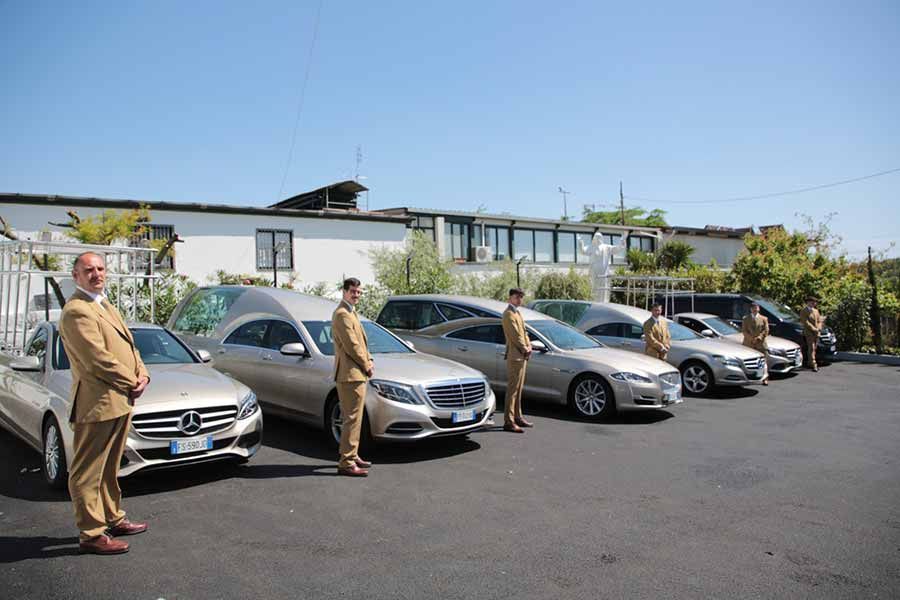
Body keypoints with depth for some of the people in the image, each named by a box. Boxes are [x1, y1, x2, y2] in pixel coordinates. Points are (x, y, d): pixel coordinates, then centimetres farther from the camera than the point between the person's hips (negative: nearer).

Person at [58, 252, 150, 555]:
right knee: (88, 473, 1)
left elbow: (128, 345, 17)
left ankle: (114, 519, 33)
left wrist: (142, 374, 0)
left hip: (120, 402, 10)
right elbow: (98, 359, -21)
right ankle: (91, 534, 9)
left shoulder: (106, 306, 17)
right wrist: (132, 384, -13)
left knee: (109, 469, 21)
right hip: (97, 404, -10)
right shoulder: (76, 311, -15)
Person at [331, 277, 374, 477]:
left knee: (351, 418, 17)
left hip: (356, 373, 11)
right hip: (350, 374, -11)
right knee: (352, 419, -9)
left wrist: (369, 360, 6)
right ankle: (346, 463, -6)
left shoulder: (351, 312, 19)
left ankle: (351, 455, 28)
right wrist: (367, 366, -9)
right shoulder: (342, 314, -15)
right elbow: (351, 345, -19)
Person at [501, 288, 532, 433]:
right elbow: (515, 335, -18)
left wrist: (528, 346, 3)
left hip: (522, 356, 10)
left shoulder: (517, 313, 19)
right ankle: (508, 422, -7)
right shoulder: (509, 314, -12)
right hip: (515, 356, -10)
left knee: (519, 389, 15)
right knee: (512, 389, -9)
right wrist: (525, 350, -11)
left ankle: (517, 417, 24)